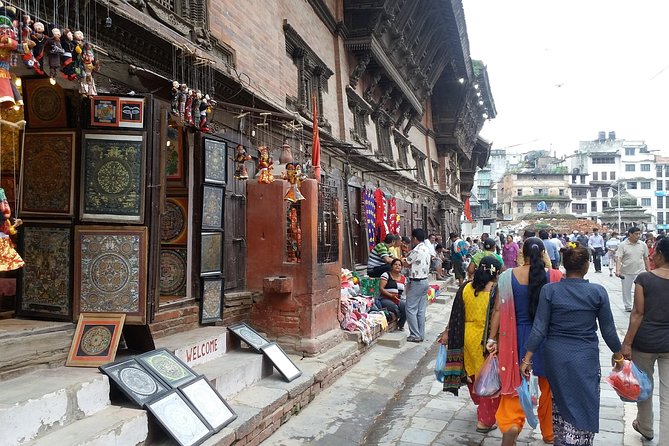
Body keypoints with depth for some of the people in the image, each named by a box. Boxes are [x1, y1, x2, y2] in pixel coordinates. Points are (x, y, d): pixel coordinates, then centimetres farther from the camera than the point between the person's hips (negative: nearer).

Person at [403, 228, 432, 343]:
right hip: (424, 281, 9)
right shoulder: (426, 250, 11)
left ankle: (415, 335, -1)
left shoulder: (416, 250, -18)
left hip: (416, 282, -9)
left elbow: (406, 264, -8)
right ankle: (421, 334, 15)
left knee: (411, 310, -2)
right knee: (421, 310, 11)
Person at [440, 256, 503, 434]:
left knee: (473, 373, 23)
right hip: (488, 340, -5)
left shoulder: (466, 288, -4)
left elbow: (456, 315, 1)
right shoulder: (497, 291, -17)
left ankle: (480, 403, 45)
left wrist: (447, 333, 10)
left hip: (468, 337, 5)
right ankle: (485, 420, 14)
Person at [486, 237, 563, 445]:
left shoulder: (508, 276, -8)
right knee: (548, 387, 19)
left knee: (517, 382, 12)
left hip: (519, 337, 0)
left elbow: (498, 309, -6)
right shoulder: (554, 276, -10)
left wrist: (492, 337, 0)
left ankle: (511, 424, -11)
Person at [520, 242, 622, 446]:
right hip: (585, 358, -2)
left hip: (555, 356, 2)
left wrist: (527, 359, -2)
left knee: (560, 402, 20)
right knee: (583, 407, 9)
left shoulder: (549, 290, -8)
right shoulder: (598, 292, -9)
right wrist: (618, 354, 17)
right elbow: (608, 330, 0)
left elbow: (539, 328, -8)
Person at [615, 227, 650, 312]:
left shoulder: (643, 245, 2)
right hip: (626, 273, -1)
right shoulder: (622, 245, -8)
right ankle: (628, 306, 24)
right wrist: (618, 270, -25)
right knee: (626, 290, 10)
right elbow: (618, 258, -13)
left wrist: (648, 270, 11)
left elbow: (646, 259, 10)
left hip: (640, 272, 2)